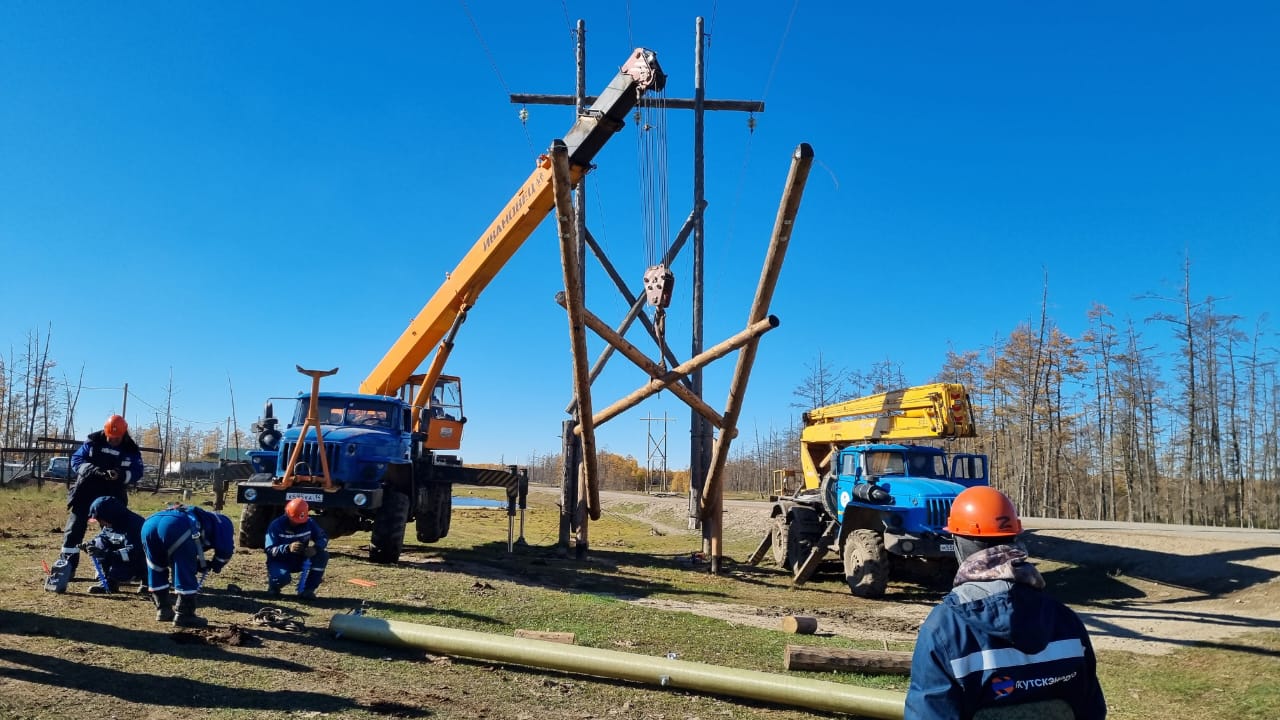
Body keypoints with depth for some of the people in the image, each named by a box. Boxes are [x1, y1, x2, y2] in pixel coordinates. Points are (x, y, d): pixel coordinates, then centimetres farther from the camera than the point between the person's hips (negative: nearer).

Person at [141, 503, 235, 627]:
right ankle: (184, 615, 8)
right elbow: (226, 549, 10)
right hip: (176, 526, -7)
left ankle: (163, 610, 32)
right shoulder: (221, 522, 26)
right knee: (186, 573, 4)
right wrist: (215, 565, 28)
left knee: (157, 570, 24)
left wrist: (198, 565, 32)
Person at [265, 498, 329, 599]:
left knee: (323, 555, -22)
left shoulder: (309, 523, -7)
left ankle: (307, 590, -14)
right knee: (283, 577, -37)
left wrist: (316, 548, -33)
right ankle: (273, 584, 4)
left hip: (301, 560, 4)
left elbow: (323, 537, -8)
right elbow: (270, 550, -24)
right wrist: (288, 548, -44)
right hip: (280, 561, -4)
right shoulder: (276, 525, -18)